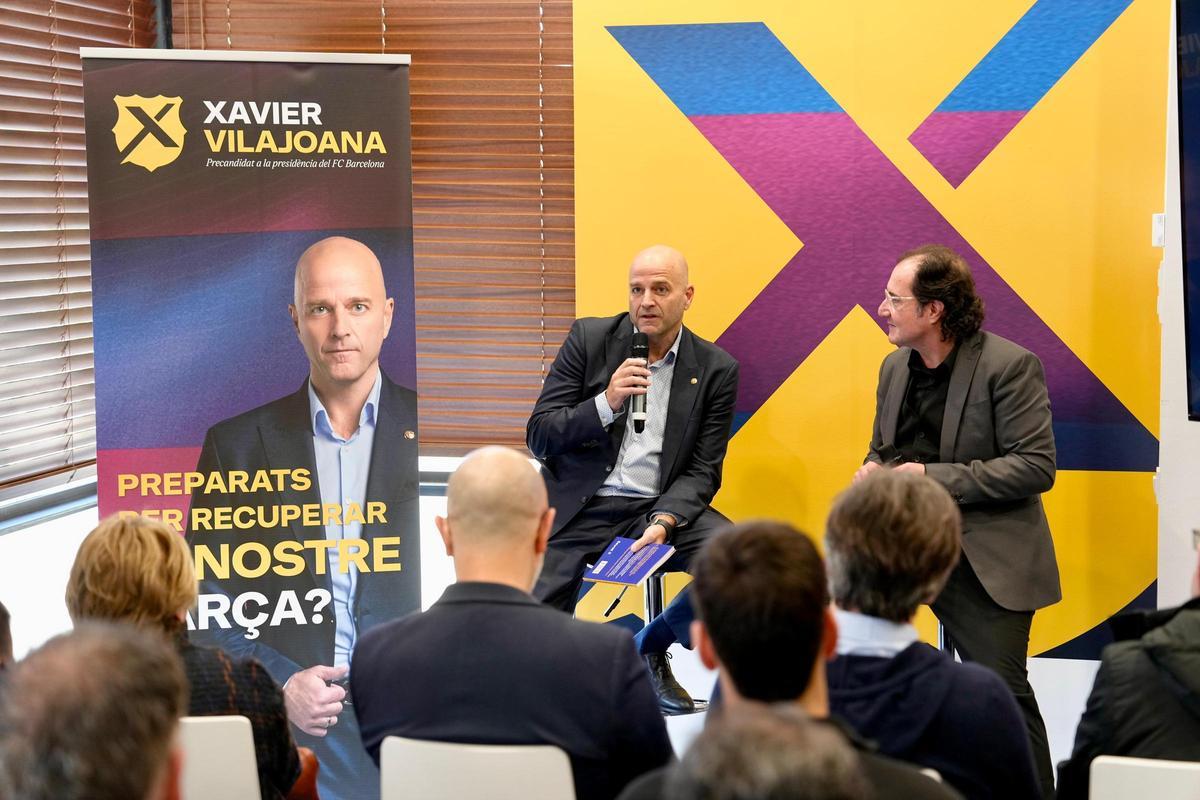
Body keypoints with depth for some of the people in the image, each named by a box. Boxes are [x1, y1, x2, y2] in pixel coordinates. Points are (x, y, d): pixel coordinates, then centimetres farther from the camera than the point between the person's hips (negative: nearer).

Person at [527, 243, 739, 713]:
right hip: (579, 507, -1)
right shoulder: (590, 339, 0)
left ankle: (651, 648, 3)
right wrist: (606, 403, -18)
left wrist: (663, 522, -19)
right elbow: (539, 437, -2)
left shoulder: (716, 369, 2)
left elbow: (702, 471, 0)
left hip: (660, 506, 2)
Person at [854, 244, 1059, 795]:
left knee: (1000, 686, -12)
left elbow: (1037, 467, -15)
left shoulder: (1010, 366, -10)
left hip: (983, 553, -6)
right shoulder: (895, 366, 12)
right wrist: (871, 471, -1)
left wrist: (933, 477, -19)